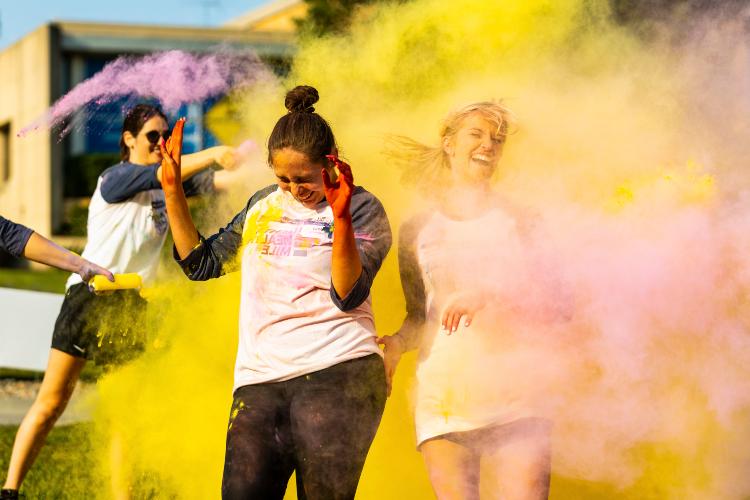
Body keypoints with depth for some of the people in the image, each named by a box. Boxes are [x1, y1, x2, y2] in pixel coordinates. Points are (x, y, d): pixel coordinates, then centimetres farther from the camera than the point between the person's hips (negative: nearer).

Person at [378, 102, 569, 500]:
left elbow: (551, 304, 4)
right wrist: (396, 344, -2)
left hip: (514, 397, 0)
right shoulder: (418, 230, 14)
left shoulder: (519, 223, 13)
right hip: (444, 403, 1)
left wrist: (488, 296, -11)